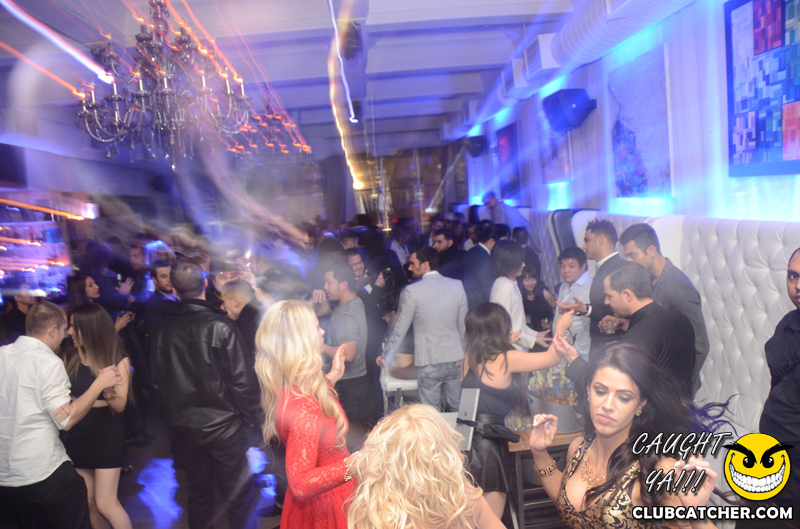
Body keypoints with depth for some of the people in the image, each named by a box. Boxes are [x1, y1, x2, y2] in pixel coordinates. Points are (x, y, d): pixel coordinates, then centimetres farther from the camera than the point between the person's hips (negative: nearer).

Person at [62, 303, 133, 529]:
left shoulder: (118, 360, -10)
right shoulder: (71, 358, 1)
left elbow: (120, 405, -15)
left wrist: (109, 394, -35)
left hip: (107, 436, -4)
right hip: (76, 436, 5)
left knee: (105, 503, -4)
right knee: (88, 502, 11)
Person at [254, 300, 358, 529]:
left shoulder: (288, 388, -7)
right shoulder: (303, 407, -35)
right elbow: (301, 484, -33)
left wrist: (331, 377, 12)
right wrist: (352, 465, -43)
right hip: (325, 505, -9)